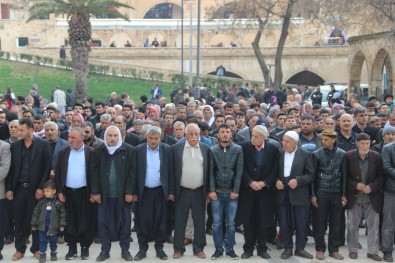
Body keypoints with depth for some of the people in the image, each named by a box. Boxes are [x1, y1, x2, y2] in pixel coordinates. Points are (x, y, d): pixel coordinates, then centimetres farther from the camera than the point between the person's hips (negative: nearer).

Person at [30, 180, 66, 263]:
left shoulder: (58, 203, -8)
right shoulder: (41, 202, -3)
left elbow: (62, 214, -5)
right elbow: (36, 213, 2)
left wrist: (62, 224, -10)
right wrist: (33, 224, 2)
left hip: (53, 227, -1)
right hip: (42, 227, 1)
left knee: (53, 242, 13)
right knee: (43, 241, 5)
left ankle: (53, 253, 32)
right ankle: (42, 255, 15)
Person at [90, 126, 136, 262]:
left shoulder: (129, 150, -3)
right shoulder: (98, 151, 2)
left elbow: (132, 171, -4)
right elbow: (94, 172, 2)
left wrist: (129, 192, -9)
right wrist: (95, 192, -3)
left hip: (123, 194, -1)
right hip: (104, 194, 1)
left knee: (124, 222, 7)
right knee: (104, 223, 7)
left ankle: (125, 250, 20)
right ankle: (105, 250, 20)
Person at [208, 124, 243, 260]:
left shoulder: (238, 149, 0)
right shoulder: (212, 150, 3)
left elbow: (239, 171, -3)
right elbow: (211, 172, 0)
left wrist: (235, 190, -8)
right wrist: (211, 190, -7)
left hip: (232, 192, -1)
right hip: (217, 192, 1)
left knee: (231, 223, 6)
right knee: (217, 223, 5)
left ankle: (229, 248, 17)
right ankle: (218, 248, 16)